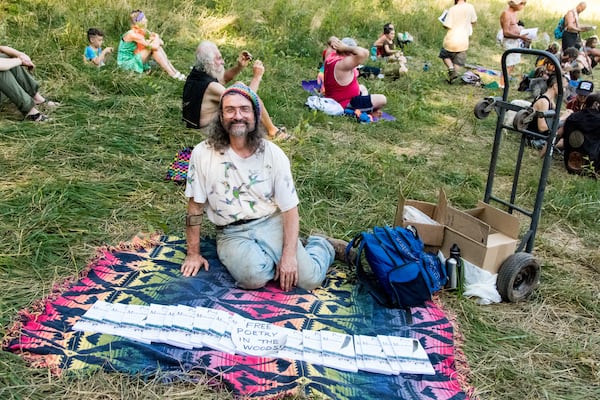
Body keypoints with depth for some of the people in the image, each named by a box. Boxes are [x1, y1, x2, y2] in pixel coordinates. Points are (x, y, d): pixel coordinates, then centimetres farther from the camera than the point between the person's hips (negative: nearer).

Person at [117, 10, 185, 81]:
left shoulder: (143, 31, 1)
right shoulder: (132, 34, -24)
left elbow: (161, 42, 3)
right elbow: (154, 46, -27)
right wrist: (156, 38, -8)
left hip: (135, 58, 8)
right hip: (127, 62, -8)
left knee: (157, 47, -9)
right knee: (153, 48, -21)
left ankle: (174, 71, -11)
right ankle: (173, 74, -22)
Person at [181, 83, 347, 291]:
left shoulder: (273, 154, -5)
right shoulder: (203, 153, -7)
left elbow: (289, 209, -5)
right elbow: (195, 206, 0)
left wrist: (289, 255, -17)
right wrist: (193, 254, 1)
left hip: (271, 224, 0)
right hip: (232, 234, 0)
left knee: (308, 278, -19)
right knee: (255, 276, -31)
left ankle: (323, 245, 16)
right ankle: (275, 258, 5)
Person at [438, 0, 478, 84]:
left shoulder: (452, 9, -13)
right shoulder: (470, 7, -2)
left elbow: (447, 26, -14)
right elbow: (473, 21, 12)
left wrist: (443, 22, 7)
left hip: (451, 40, -3)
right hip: (463, 41, 3)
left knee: (445, 55, 20)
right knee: (457, 61, 15)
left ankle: (451, 68, -3)